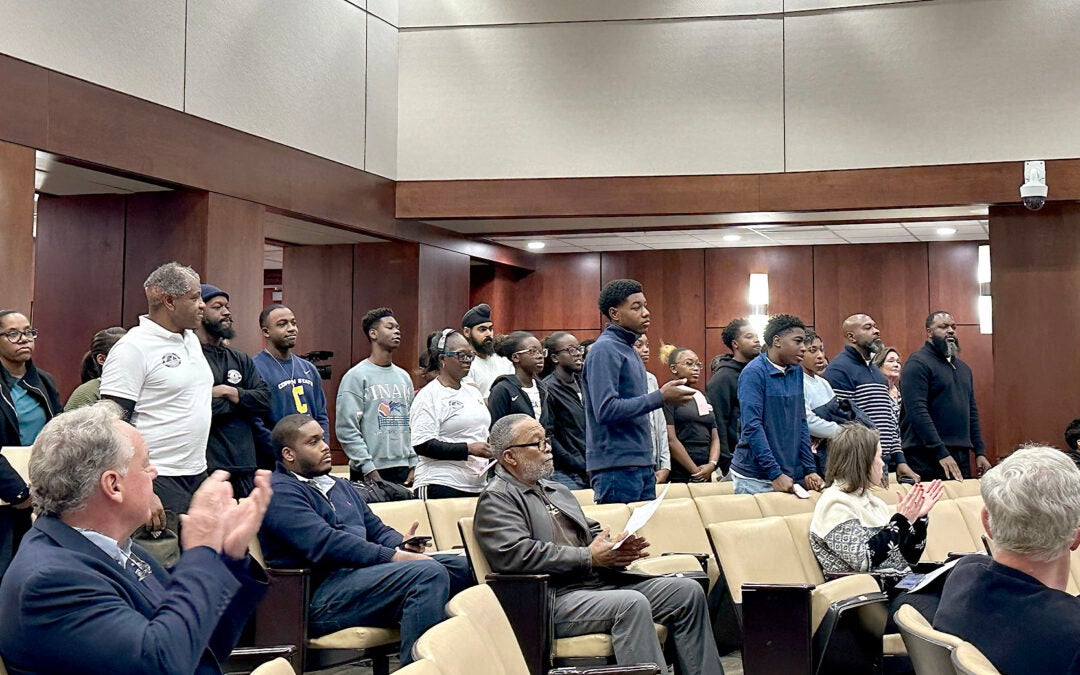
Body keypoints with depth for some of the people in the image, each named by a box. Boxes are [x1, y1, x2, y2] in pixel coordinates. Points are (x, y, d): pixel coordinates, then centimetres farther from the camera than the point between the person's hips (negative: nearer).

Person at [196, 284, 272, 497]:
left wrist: (230, 393, -8)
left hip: (245, 465, 7)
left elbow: (264, 401, 7)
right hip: (206, 466, -7)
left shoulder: (240, 359, 17)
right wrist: (242, 400, -3)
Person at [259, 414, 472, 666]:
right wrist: (393, 557, -20)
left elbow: (376, 529, 26)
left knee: (462, 566, -3)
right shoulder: (279, 491, -4)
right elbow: (323, 543, -17)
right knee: (428, 572, -30)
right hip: (320, 595, -9)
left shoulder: (340, 486, 27)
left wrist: (401, 545, 0)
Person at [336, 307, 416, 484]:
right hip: (371, 472, -6)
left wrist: (414, 465, 6)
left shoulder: (404, 377, 14)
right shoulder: (356, 376, -6)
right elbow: (346, 429, -12)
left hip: (404, 470, 6)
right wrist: (369, 469, -15)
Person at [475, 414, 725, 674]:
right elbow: (514, 555, -18)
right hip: (557, 598, -9)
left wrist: (617, 548, 1)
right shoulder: (496, 500, -3)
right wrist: (589, 557, -15)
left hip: (602, 581, 9)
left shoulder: (556, 490, 26)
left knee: (688, 590, -3)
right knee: (632, 604, -33)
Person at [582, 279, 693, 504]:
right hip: (616, 468, -9)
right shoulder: (604, 350, -11)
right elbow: (606, 410, -22)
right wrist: (660, 397, -17)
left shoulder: (628, 349, 18)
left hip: (642, 466, 9)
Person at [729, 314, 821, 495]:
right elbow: (752, 426, -16)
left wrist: (810, 469, 5)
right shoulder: (753, 372, -11)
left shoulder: (797, 372, 9)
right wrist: (775, 474, -19)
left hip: (793, 475, 6)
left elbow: (801, 422, 12)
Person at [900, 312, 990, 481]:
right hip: (928, 457, -8)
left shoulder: (963, 368, 20)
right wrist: (941, 453, -22)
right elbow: (917, 411, -17)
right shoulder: (918, 364, -7)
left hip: (962, 456, 8)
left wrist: (980, 452, 14)